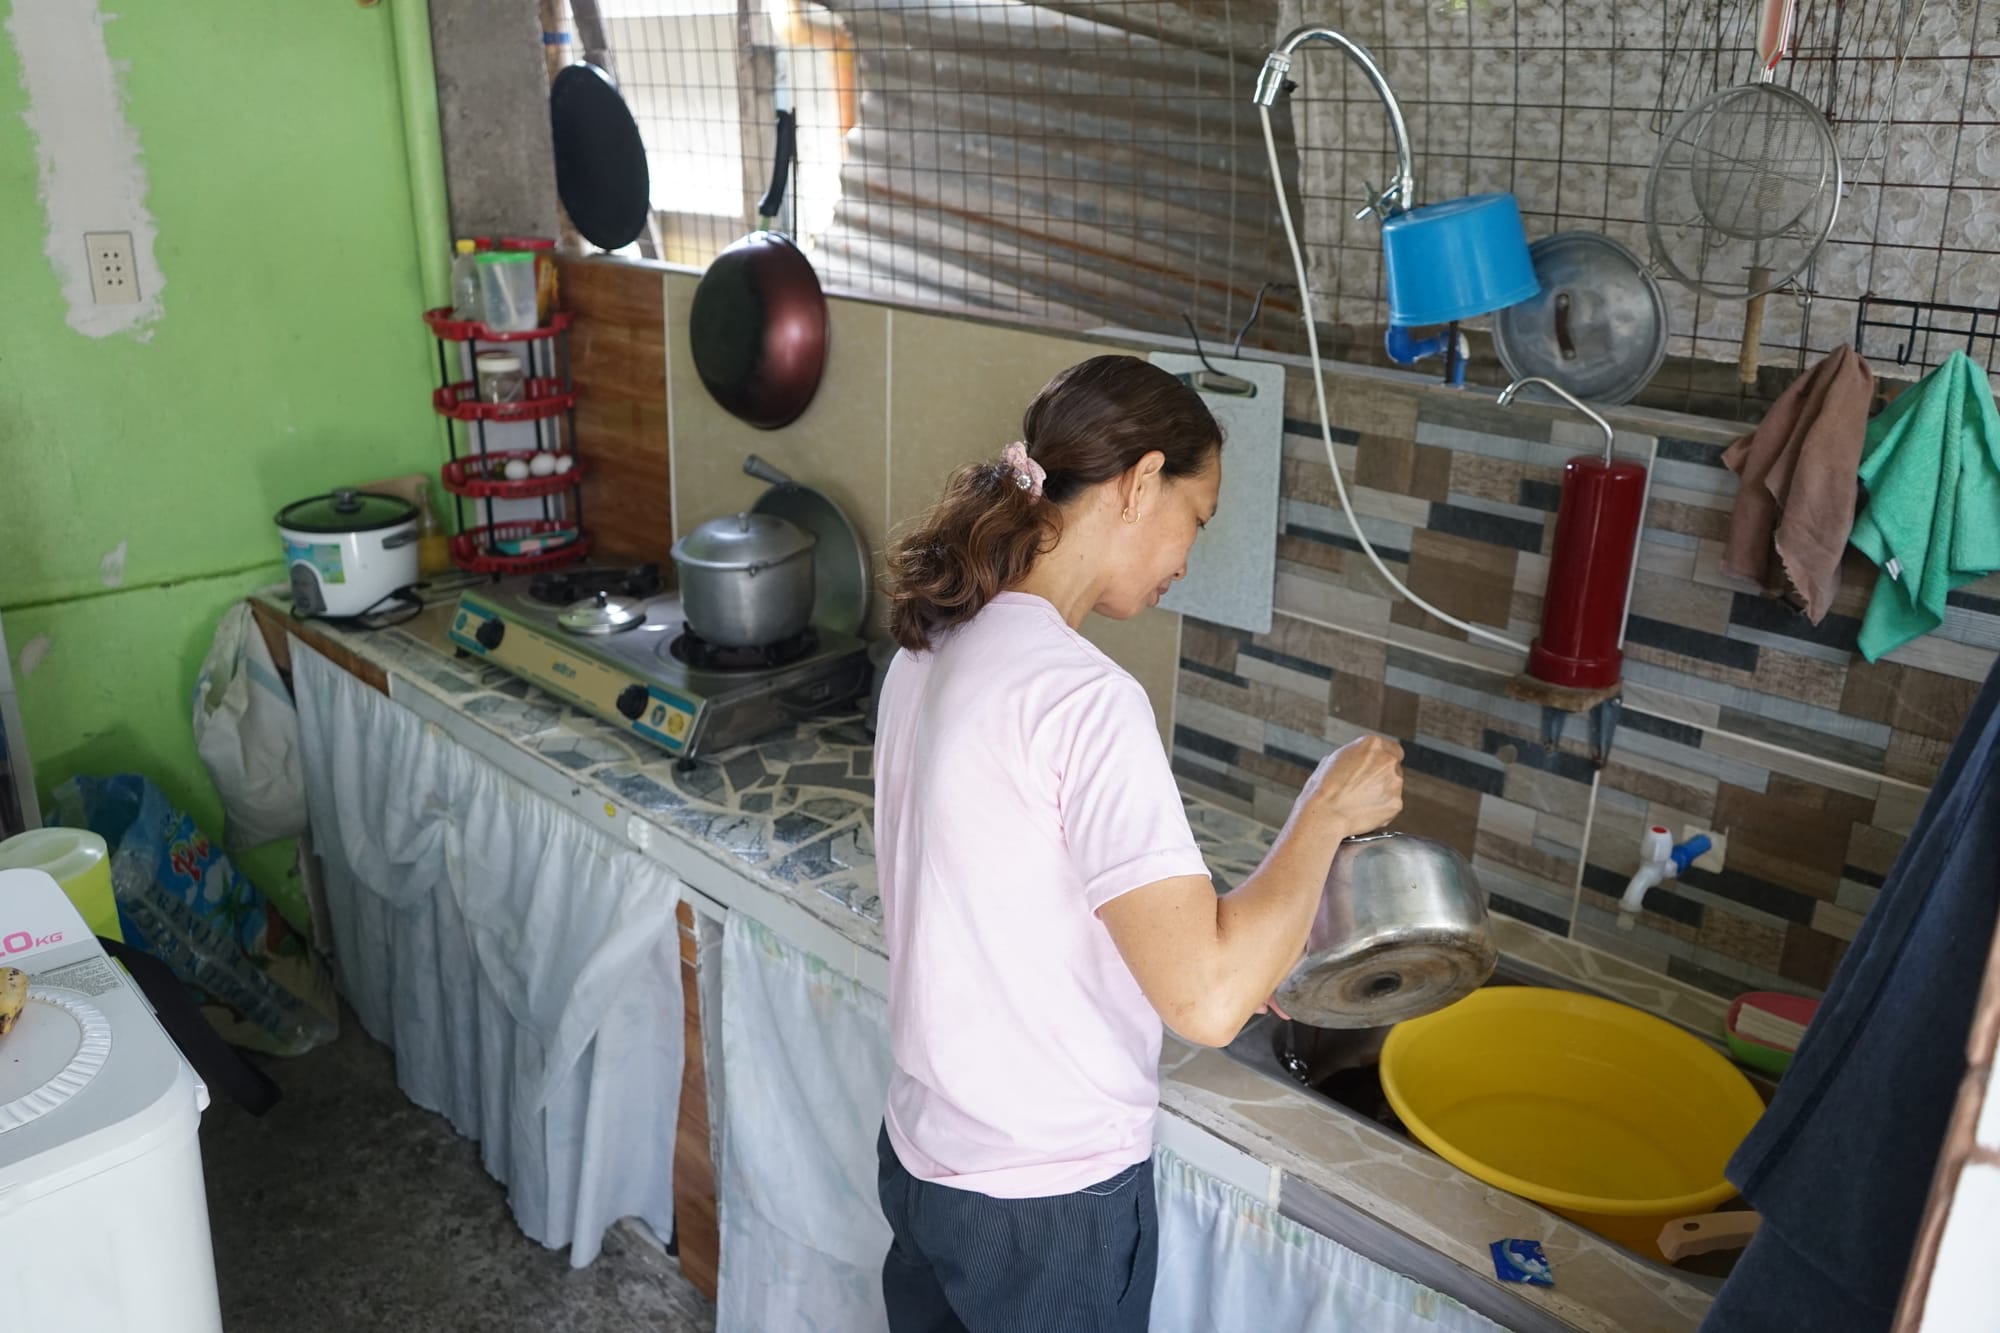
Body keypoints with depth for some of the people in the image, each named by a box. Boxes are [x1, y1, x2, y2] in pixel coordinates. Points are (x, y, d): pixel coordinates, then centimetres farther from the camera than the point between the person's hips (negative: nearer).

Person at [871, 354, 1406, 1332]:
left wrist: (1226, 951, 12)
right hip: (1049, 1208, -7)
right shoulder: (1083, 696, -27)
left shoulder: (931, 650, 0)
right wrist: (1327, 811, -16)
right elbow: (1207, 1003, -29)